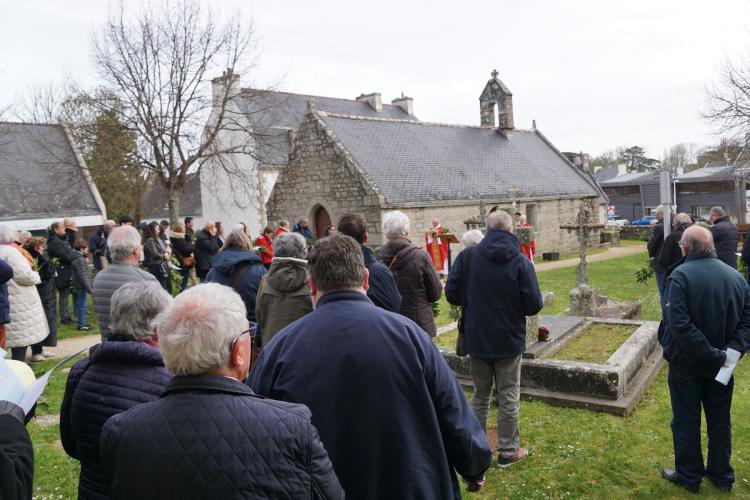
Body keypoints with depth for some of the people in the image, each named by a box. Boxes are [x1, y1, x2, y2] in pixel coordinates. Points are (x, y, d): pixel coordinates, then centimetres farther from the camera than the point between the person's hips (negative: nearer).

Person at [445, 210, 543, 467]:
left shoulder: (467, 257, -10)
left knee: (480, 394, 18)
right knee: (508, 397, 12)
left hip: (476, 340, 2)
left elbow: (452, 295, -7)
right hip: (509, 341, -2)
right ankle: (508, 451, 22)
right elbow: (534, 306, -13)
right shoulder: (521, 263, -13)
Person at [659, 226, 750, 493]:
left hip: (686, 363, -5)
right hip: (720, 367, 5)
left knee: (686, 422, 11)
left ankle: (689, 476, 25)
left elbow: (680, 325, -29)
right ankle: (722, 475, 34)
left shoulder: (680, 276, -21)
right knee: (720, 421, 20)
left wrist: (713, 354, -23)